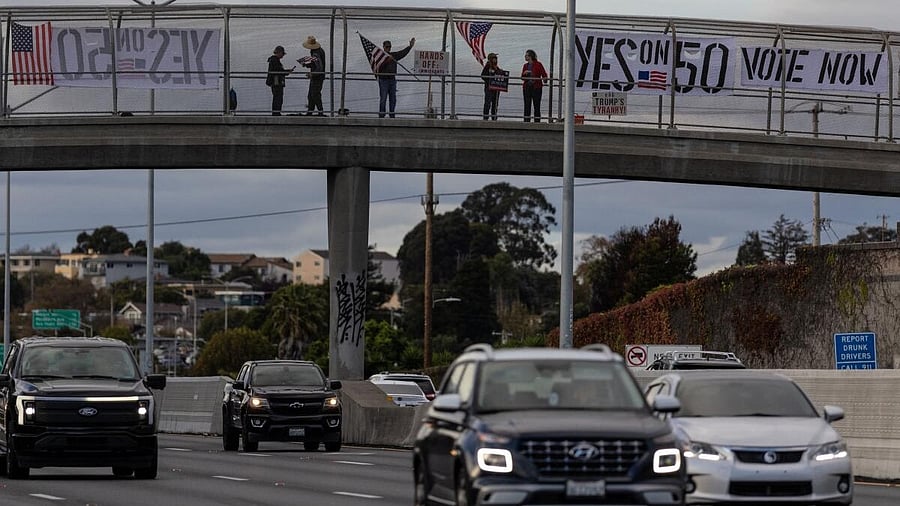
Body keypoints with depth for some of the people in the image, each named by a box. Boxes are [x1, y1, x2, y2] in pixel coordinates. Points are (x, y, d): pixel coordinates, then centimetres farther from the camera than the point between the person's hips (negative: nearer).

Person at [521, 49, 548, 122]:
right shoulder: (525, 66, 14)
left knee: (536, 106, -3)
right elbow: (522, 78, 14)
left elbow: (544, 74, -5)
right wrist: (524, 73, -6)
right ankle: (526, 122, 7)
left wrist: (544, 79, -26)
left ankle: (537, 122, -2)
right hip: (527, 88, 5)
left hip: (536, 87, -5)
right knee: (527, 106, 4)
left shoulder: (538, 64, -2)